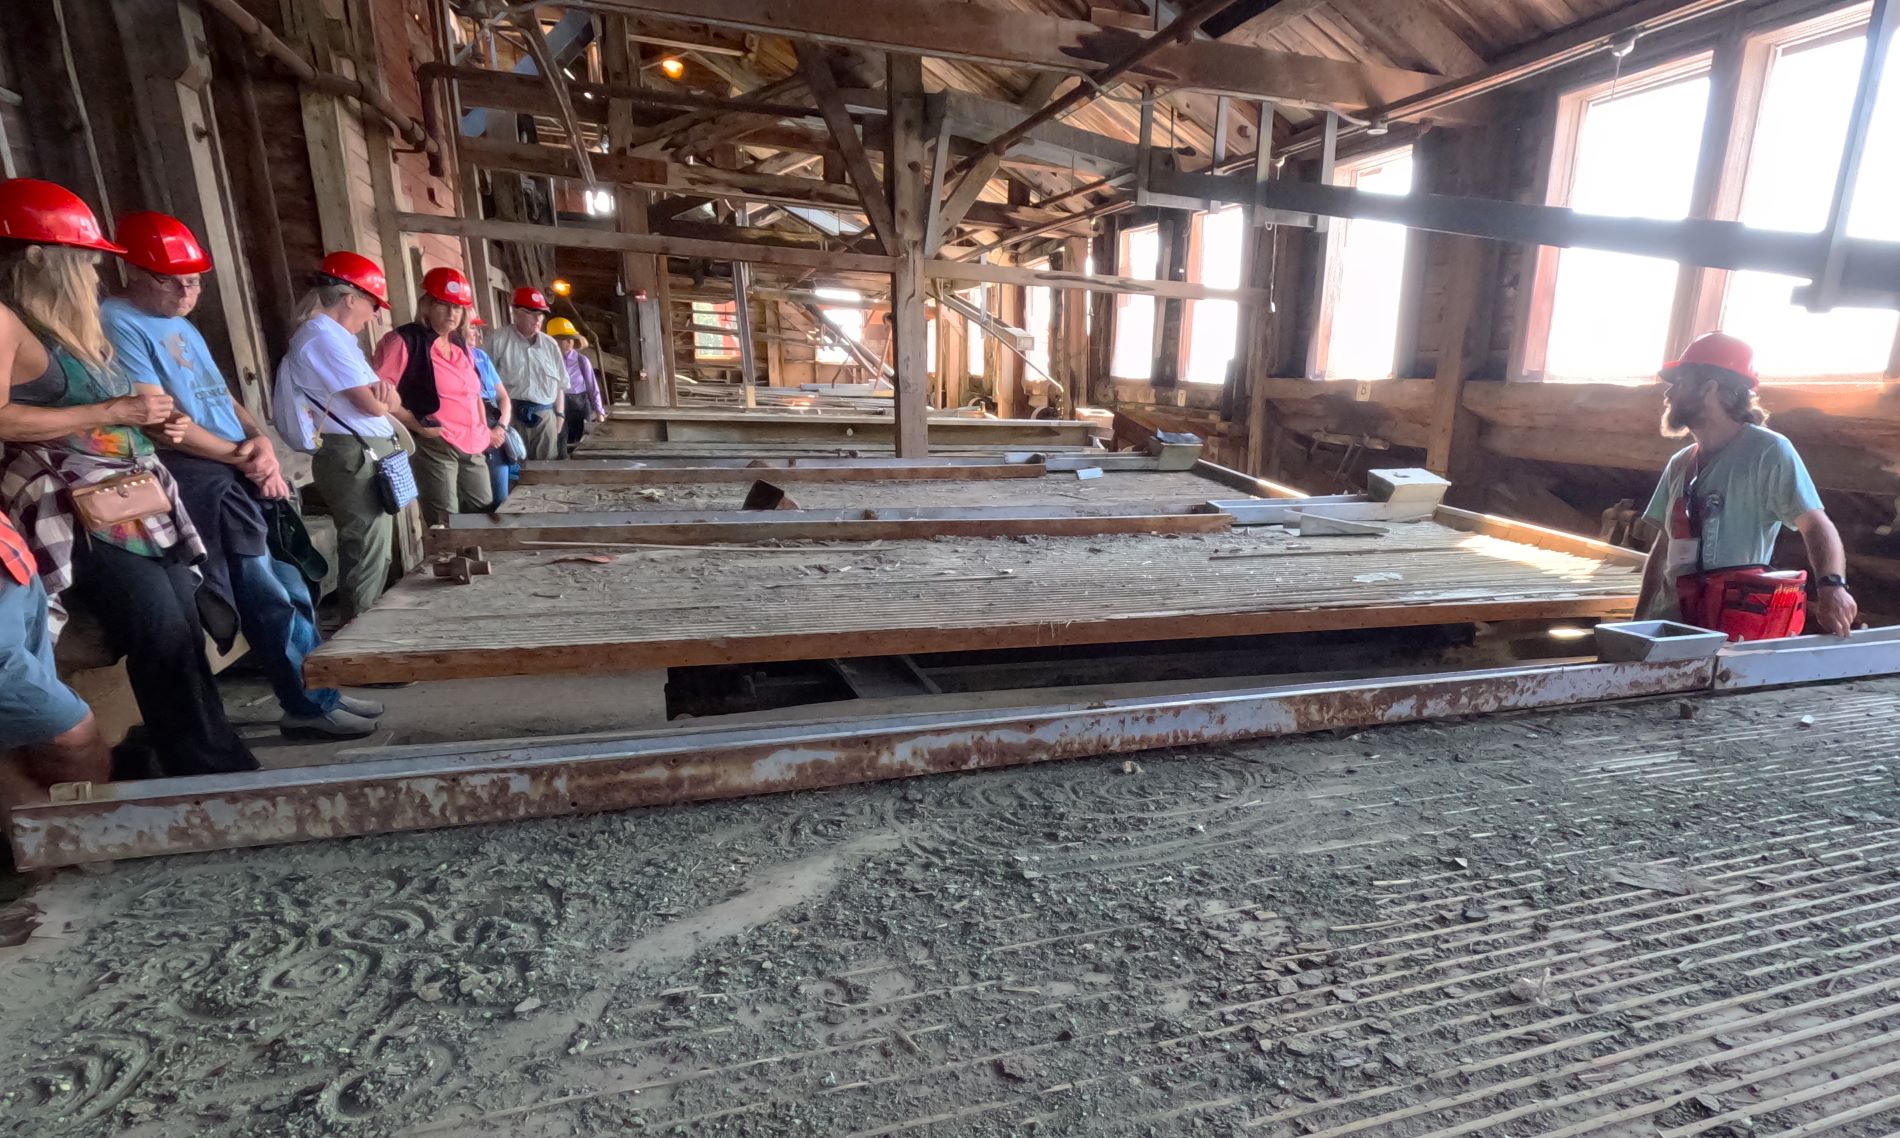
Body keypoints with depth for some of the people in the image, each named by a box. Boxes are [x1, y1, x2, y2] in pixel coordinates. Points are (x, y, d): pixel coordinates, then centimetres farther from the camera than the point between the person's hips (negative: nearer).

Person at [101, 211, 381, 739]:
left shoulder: (183, 326, 20)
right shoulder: (117, 323, -8)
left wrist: (260, 439, 0)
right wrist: (242, 456, -10)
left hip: (244, 477, 9)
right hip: (204, 483, -9)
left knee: (292, 589, 9)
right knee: (271, 598, -5)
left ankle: (317, 690, 18)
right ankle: (310, 703, 6)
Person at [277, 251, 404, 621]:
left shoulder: (334, 336, 19)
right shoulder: (324, 337, -12)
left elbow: (392, 401, 14)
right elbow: (373, 405, -18)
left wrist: (382, 391, -9)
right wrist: (383, 393, 5)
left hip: (366, 458, 10)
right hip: (355, 459, -10)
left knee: (373, 552, 16)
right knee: (368, 555, -6)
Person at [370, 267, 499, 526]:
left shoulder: (460, 346, 17)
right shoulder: (404, 341, -6)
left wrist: (485, 431, 16)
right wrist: (416, 425, -16)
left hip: (473, 447, 8)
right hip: (434, 446, -8)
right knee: (446, 524, -6)